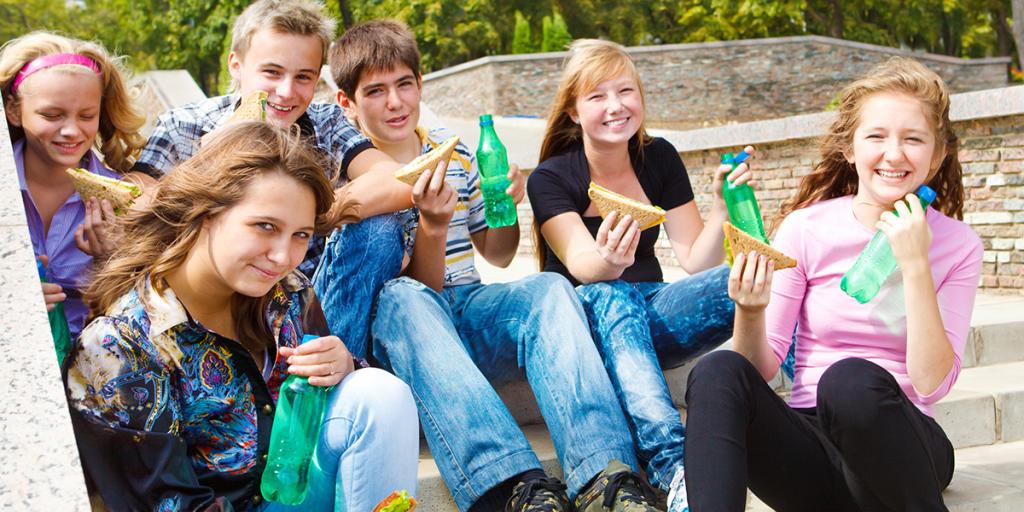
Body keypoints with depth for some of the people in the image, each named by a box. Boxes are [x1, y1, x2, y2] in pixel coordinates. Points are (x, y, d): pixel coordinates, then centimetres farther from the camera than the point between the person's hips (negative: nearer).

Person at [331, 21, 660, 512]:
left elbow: (497, 256, 20)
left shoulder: (456, 154, 12)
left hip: (469, 308, 4)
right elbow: (418, 287, -7)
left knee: (549, 286, -26)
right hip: (398, 328, -4)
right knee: (401, 298, -38)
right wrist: (432, 224, -26)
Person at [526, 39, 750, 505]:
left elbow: (695, 260, 3)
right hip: (582, 319, -3)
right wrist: (609, 261, -46)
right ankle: (672, 461, -54)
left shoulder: (659, 159, 5)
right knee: (611, 296, -39)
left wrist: (722, 209, -16)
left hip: (648, 316, 3)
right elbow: (582, 265, -22)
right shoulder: (551, 178, -5)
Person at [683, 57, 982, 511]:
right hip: (809, 448, 1)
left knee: (852, 378, -34)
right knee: (718, 372, -28)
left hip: (901, 450, 0)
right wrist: (750, 313, -22)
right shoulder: (806, 228, 1)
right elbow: (761, 368, -1)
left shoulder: (958, 246, 1)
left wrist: (915, 265, -15)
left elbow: (931, 384, -9)